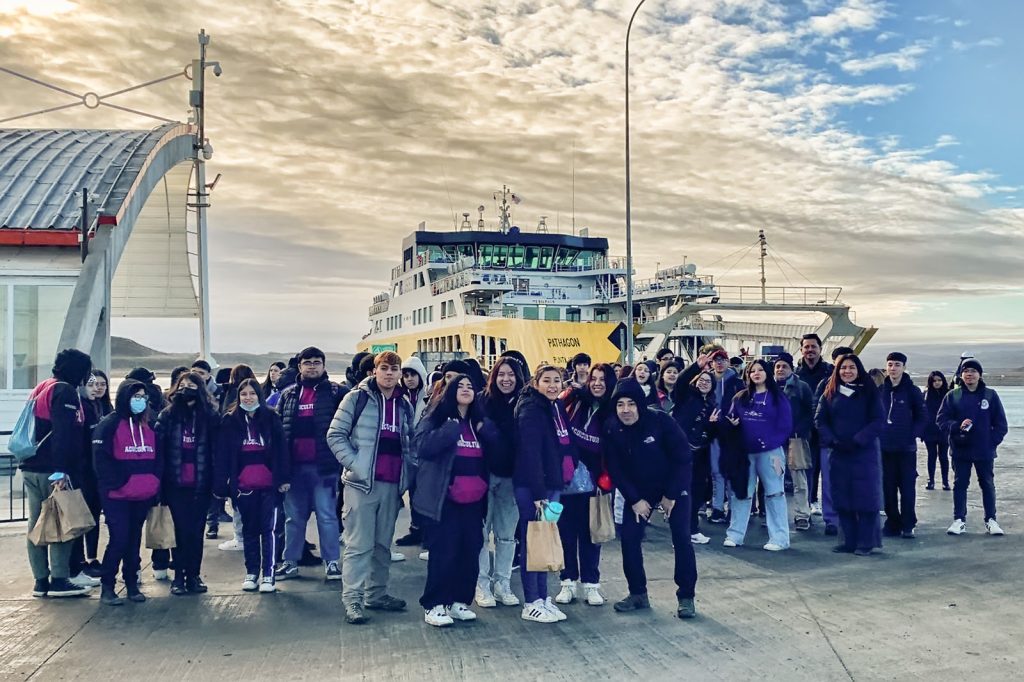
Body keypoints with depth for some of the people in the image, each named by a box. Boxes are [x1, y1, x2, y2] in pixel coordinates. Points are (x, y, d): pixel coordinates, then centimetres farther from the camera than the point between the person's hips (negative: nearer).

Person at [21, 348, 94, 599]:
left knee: (36, 524, 9)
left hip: (30, 467, 9)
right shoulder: (66, 392, -10)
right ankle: (59, 580, -3)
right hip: (52, 470, -9)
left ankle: (41, 580, 15)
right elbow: (64, 434, -19)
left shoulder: (38, 390, 19)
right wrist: (60, 470, -23)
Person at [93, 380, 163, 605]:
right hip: (117, 495, -6)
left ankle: (132, 584, 20)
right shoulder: (109, 424, -6)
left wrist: (154, 482, 2)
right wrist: (117, 484, -16)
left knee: (134, 539, 11)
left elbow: (158, 458, 15)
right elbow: (102, 460, -12)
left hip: (144, 496, 6)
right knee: (119, 538, -8)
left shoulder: (148, 426, 14)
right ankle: (107, 587, 5)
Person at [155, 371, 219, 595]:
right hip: (176, 483, 0)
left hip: (201, 484, 0)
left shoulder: (209, 416, 3)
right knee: (182, 529, 3)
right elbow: (157, 445, -3)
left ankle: (194, 575, 17)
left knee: (196, 530, 6)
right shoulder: (167, 415, 2)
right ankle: (179, 576, 14)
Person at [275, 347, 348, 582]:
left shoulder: (335, 392, -1)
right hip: (294, 465, 4)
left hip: (323, 465, -4)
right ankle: (290, 562, 23)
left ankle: (331, 561, 14)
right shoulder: (288, 394, 12)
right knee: (294, 516, 13)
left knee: (327, 515, 3)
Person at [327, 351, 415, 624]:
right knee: (359, 545, -4)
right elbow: (335, 435, -4)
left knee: (383, 544, 13)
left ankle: (377, 594, 24)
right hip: (361, 481, -5)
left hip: (392, 484, 5)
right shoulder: (357, 398, -3)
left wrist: (409, 471, 7)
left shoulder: (405, 405, 12)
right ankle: (352, 599, 2)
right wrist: (354, 464, -12)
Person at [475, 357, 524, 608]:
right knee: (482, 532, 4)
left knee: (507, 534, 9)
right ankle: (482, 584, 16)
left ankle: (502, 583, 21)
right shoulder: (483, 401, -3)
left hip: (511, 477, 2)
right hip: (485, 474, -2)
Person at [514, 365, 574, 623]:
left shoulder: (557, 408, 12)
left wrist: (552, 488, 9)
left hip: (553, 484, 8)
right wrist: (538, 493, -23)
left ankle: (543, 598, 21)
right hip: (531, 486, -8)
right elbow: (530, 453, -20)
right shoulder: (530, 409, -14)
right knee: (533, 543, -1)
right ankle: (531, 604, 8)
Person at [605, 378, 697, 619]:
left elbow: (683, 458, -18)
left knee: (681, 539, -9)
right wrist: (634, 500, -12)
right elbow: (615, 468, -7)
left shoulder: (661, 421, -24)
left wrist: (671, 495, -15)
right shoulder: (612, 429, -14)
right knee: (629, 538, -3)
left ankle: (686, 597, 4)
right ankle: (638, 594, 13)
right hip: (638, 491, 3)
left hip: (673, 487, -3)